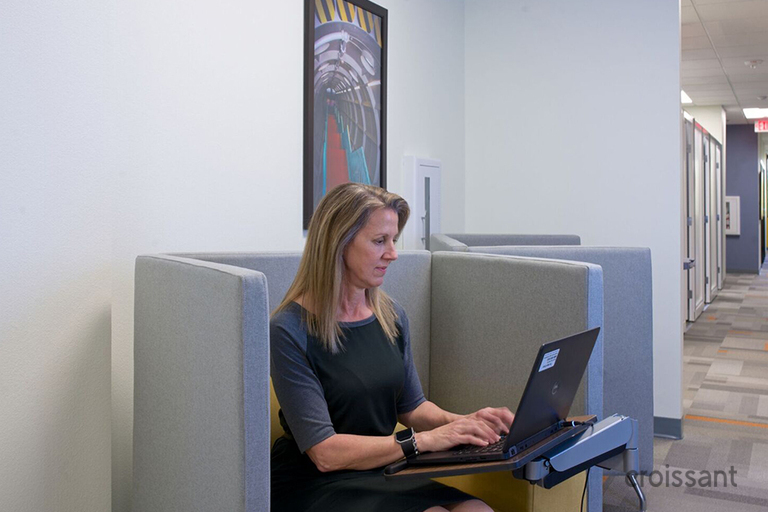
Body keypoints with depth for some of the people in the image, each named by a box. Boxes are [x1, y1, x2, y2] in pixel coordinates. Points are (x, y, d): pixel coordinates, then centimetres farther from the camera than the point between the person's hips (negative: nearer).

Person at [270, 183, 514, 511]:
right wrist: (423, 441, -23)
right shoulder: (289, 331, -15)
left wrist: (462, 422, -5)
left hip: (381, 473, 6)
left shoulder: (391, 316, 6)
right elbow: (325, 453, -19)